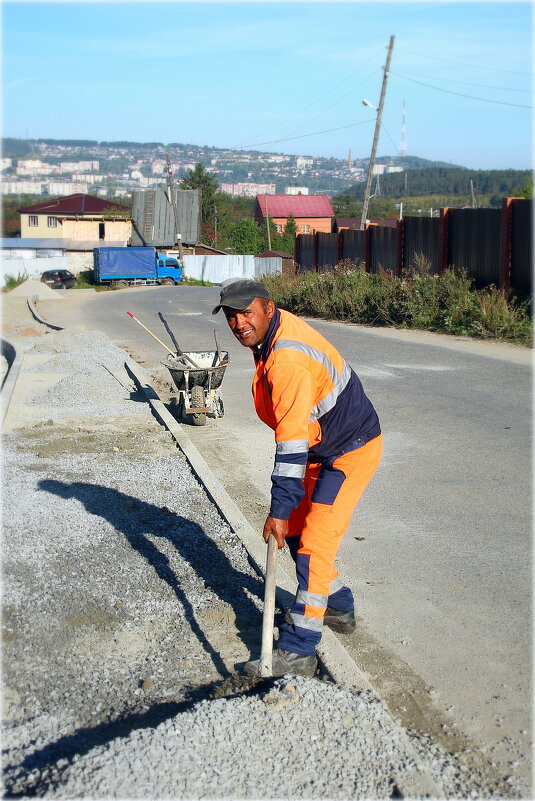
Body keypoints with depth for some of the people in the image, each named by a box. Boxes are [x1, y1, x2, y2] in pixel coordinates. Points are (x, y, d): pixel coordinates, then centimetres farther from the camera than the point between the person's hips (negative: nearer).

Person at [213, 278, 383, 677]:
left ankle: (298, 651, -5)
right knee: (294, 527, 15)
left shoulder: (287, 360, -31)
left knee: (315, 542, -12)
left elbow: (292, 442, -32)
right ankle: (339, 607, 33)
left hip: (351, 451, -10)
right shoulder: (274, 327, 0)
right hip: (323, 446, 10)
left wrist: (280, 509, -30)